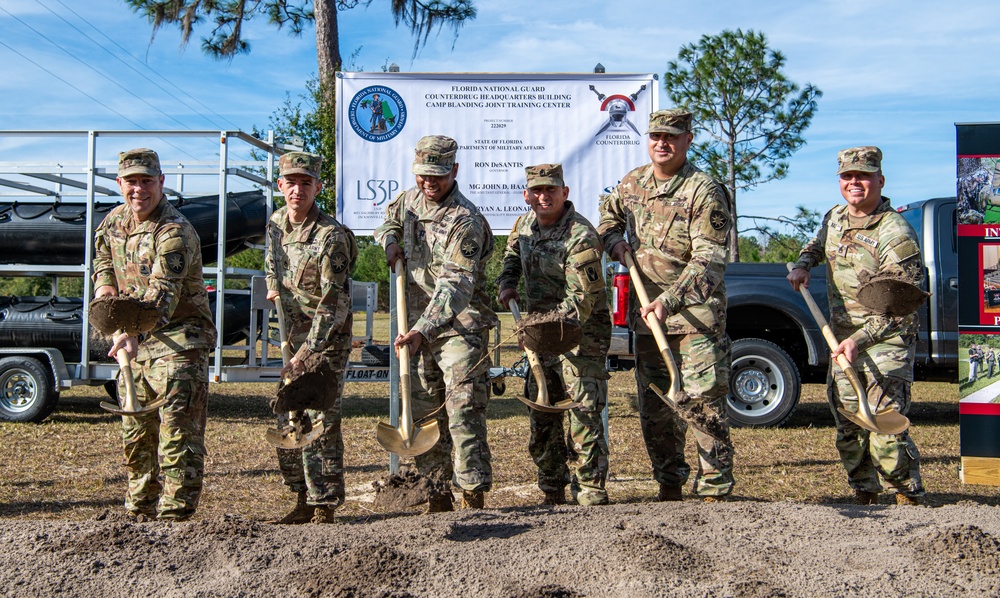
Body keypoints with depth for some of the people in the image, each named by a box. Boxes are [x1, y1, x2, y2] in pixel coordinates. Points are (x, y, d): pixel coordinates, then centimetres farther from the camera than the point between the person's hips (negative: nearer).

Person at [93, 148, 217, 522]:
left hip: (178, 340, -8)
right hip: (134, 342, 8)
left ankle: (174, 516, -5)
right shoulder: (115, 221, 7)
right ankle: (139, 514, 31)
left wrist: (133, 334, -48)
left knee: (178, 433, -10)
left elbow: (163, 294, -33)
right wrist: (105, 288, 5)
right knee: (135, 434, 17)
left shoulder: (175, 232, -20)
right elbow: (102, 260, 27)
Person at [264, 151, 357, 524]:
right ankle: (304, 502, 24)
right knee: (287, 423, 11)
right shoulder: (276, 223, 4)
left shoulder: (331, 236, -20)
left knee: (320, 423, -8)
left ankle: (325, 508, 2)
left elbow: (333, 305, -23)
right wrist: (273, 286, 6)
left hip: (327, 341, -8)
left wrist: (305, 354, -27)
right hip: (294, 337, 8)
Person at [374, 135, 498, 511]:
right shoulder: (408, 201, 9)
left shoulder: (466, 221, -17)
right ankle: (437, 497, 20)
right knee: (424, 414, 10)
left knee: (464, 413, -10)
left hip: (460, 327, -7)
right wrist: (390, 240, 8)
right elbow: (388, 222, 33)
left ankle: (473, 497, -4)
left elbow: (456, 285, -26)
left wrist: (422, 330, -36)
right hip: (419, 326, 8)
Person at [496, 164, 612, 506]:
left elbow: (582, 298, -24)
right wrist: (507, 284, 7)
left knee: (582, 412, -13)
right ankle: (552, 494, 24)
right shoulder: (524, 225, 6)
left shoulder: (580, 236, -19)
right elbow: (512, 258, 27)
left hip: (580, 333, -8)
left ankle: (590, 495, -6)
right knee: (541, 414, 11)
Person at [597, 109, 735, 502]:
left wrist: (669, 300, -28)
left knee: (702, 403, -9)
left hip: (695, 315, -6)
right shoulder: (633, 183, 8)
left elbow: (709, 260, -19)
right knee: (654, 407, 12)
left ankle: (715, 491, 2)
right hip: (646, 313, 6)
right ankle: (669, 485, 26)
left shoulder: (703, 191, -12)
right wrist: (614, 240, 6)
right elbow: (608, 214, 28)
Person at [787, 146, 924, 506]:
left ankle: (908, 497, 6)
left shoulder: (895, 234, -15)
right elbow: (816, 246, 32)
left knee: (885, 430, -13)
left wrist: (860, 339, -26)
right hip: (843, 340, 7)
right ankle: (864, 495, 25)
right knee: (848, 428, 10)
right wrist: (802, 266, 10)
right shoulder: (834, 218, 8)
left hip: (886, 342, -7)